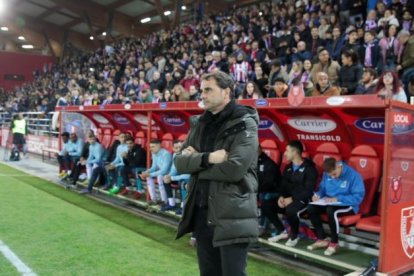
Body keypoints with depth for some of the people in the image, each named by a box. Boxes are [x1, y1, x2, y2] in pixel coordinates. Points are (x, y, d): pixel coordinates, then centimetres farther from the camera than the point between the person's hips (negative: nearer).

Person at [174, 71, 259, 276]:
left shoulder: (244, 123, -9)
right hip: (201, 213, 7)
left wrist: (196, 162, -7)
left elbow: (234, 169, -21)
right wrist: (207, 158, -16)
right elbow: (180, 162, 4)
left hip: (232, 216, -6)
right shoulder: (200, 123, 11)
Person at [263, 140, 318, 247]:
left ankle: (294, 235, -9)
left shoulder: (309, 168, -9)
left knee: (290, 210, -39)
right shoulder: (288, 168, 14)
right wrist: (281, 196, -8)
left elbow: (309, 191, -16)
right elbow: (283, 185, 14)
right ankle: (282, 232, 4)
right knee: (266, 205, -11)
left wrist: (292, 199, -21)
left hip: (302, 200, -7)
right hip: (288, 199, 7)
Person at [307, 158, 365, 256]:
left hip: (347, 206, -6)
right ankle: (322, 239, -5)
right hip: (329, 204, 6)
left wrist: (338, 199, -26)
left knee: (331, 210, -37)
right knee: (311, 208, -19)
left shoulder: (353, 175, -16)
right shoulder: (327, 174, 2)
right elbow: (322, 188, 15)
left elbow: (358, 197, -19)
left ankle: (334, 243, -16)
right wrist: (318, 194, -9)